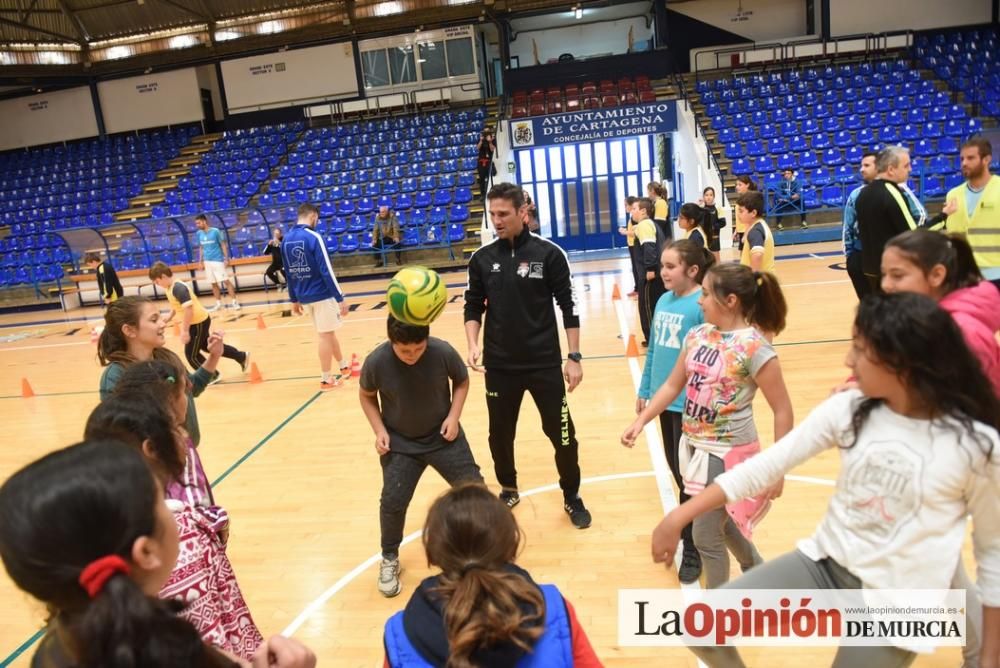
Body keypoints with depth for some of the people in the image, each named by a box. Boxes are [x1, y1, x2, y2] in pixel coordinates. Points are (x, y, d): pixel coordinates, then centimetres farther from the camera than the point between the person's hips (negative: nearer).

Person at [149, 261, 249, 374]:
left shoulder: (178, 288, -27)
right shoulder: (170, 287, 5)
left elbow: (188, 308, -33)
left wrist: (185, 331, -30)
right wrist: (169, 318, 14)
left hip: (199, 322, -10)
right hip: (198, 321, 10)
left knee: (191, 353, 0)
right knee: (208, 346, 23)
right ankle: (242, 357, 33)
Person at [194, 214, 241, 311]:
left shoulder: (215, 231, -8)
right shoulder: (199, 234, 7)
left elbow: (223, 245, -4)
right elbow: (201, 248, 16)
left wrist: (226, 258, -10)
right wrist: (200, 261, 13)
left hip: (218, 260, -5)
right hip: (207, 262, 5)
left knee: (226, 281, -8)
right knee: (214, 284, 8)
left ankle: (235, 302, -5)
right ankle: (218, 304, 16)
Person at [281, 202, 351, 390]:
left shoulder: (286, 240, 6)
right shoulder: (313, 237, -16)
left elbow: (288, 273, 12)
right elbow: (326, 270, -19)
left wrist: (294, 299, 20)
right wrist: (340, 298, -17)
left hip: (305, 296, 7)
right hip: (322, 294, -7)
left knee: (328, 332, 20)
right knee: (326, 335, 4)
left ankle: (344, 366, 34)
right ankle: (326, 379, 12)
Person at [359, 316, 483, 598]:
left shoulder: (443, 352, -23)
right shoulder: (376, 362, -23)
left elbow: (462, 381, -2)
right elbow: (367, 395, -1)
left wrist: (453, 416, -14)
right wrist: (379, 430, -11)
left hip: (444, 436, 1)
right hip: (400, 444, 0)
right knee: (393, 501, -6)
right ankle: (389, 559, 22)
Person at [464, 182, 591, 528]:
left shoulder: (549, 253, -8)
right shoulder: (482, 258, 0)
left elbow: (569, 306, -4)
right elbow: (473, 307, 8)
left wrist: (574, 356, -6)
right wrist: (473, 345, -9)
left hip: (545, 364, -2)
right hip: (499, 366, 3)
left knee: (562, 433, 5)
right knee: (500, 435, 14)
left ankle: (572, 496, 28)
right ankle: (508, 490, 38)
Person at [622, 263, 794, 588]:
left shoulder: (753, 347, -20)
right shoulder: (697, 335, -1)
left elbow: (783, 411, -16)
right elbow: (673, 385, 10)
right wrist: (640, 421, 3)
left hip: (729, 453, -7)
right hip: (694, 446, 7)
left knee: (706, 536, 2)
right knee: (720, 522, 25)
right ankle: (758, 571, 53)